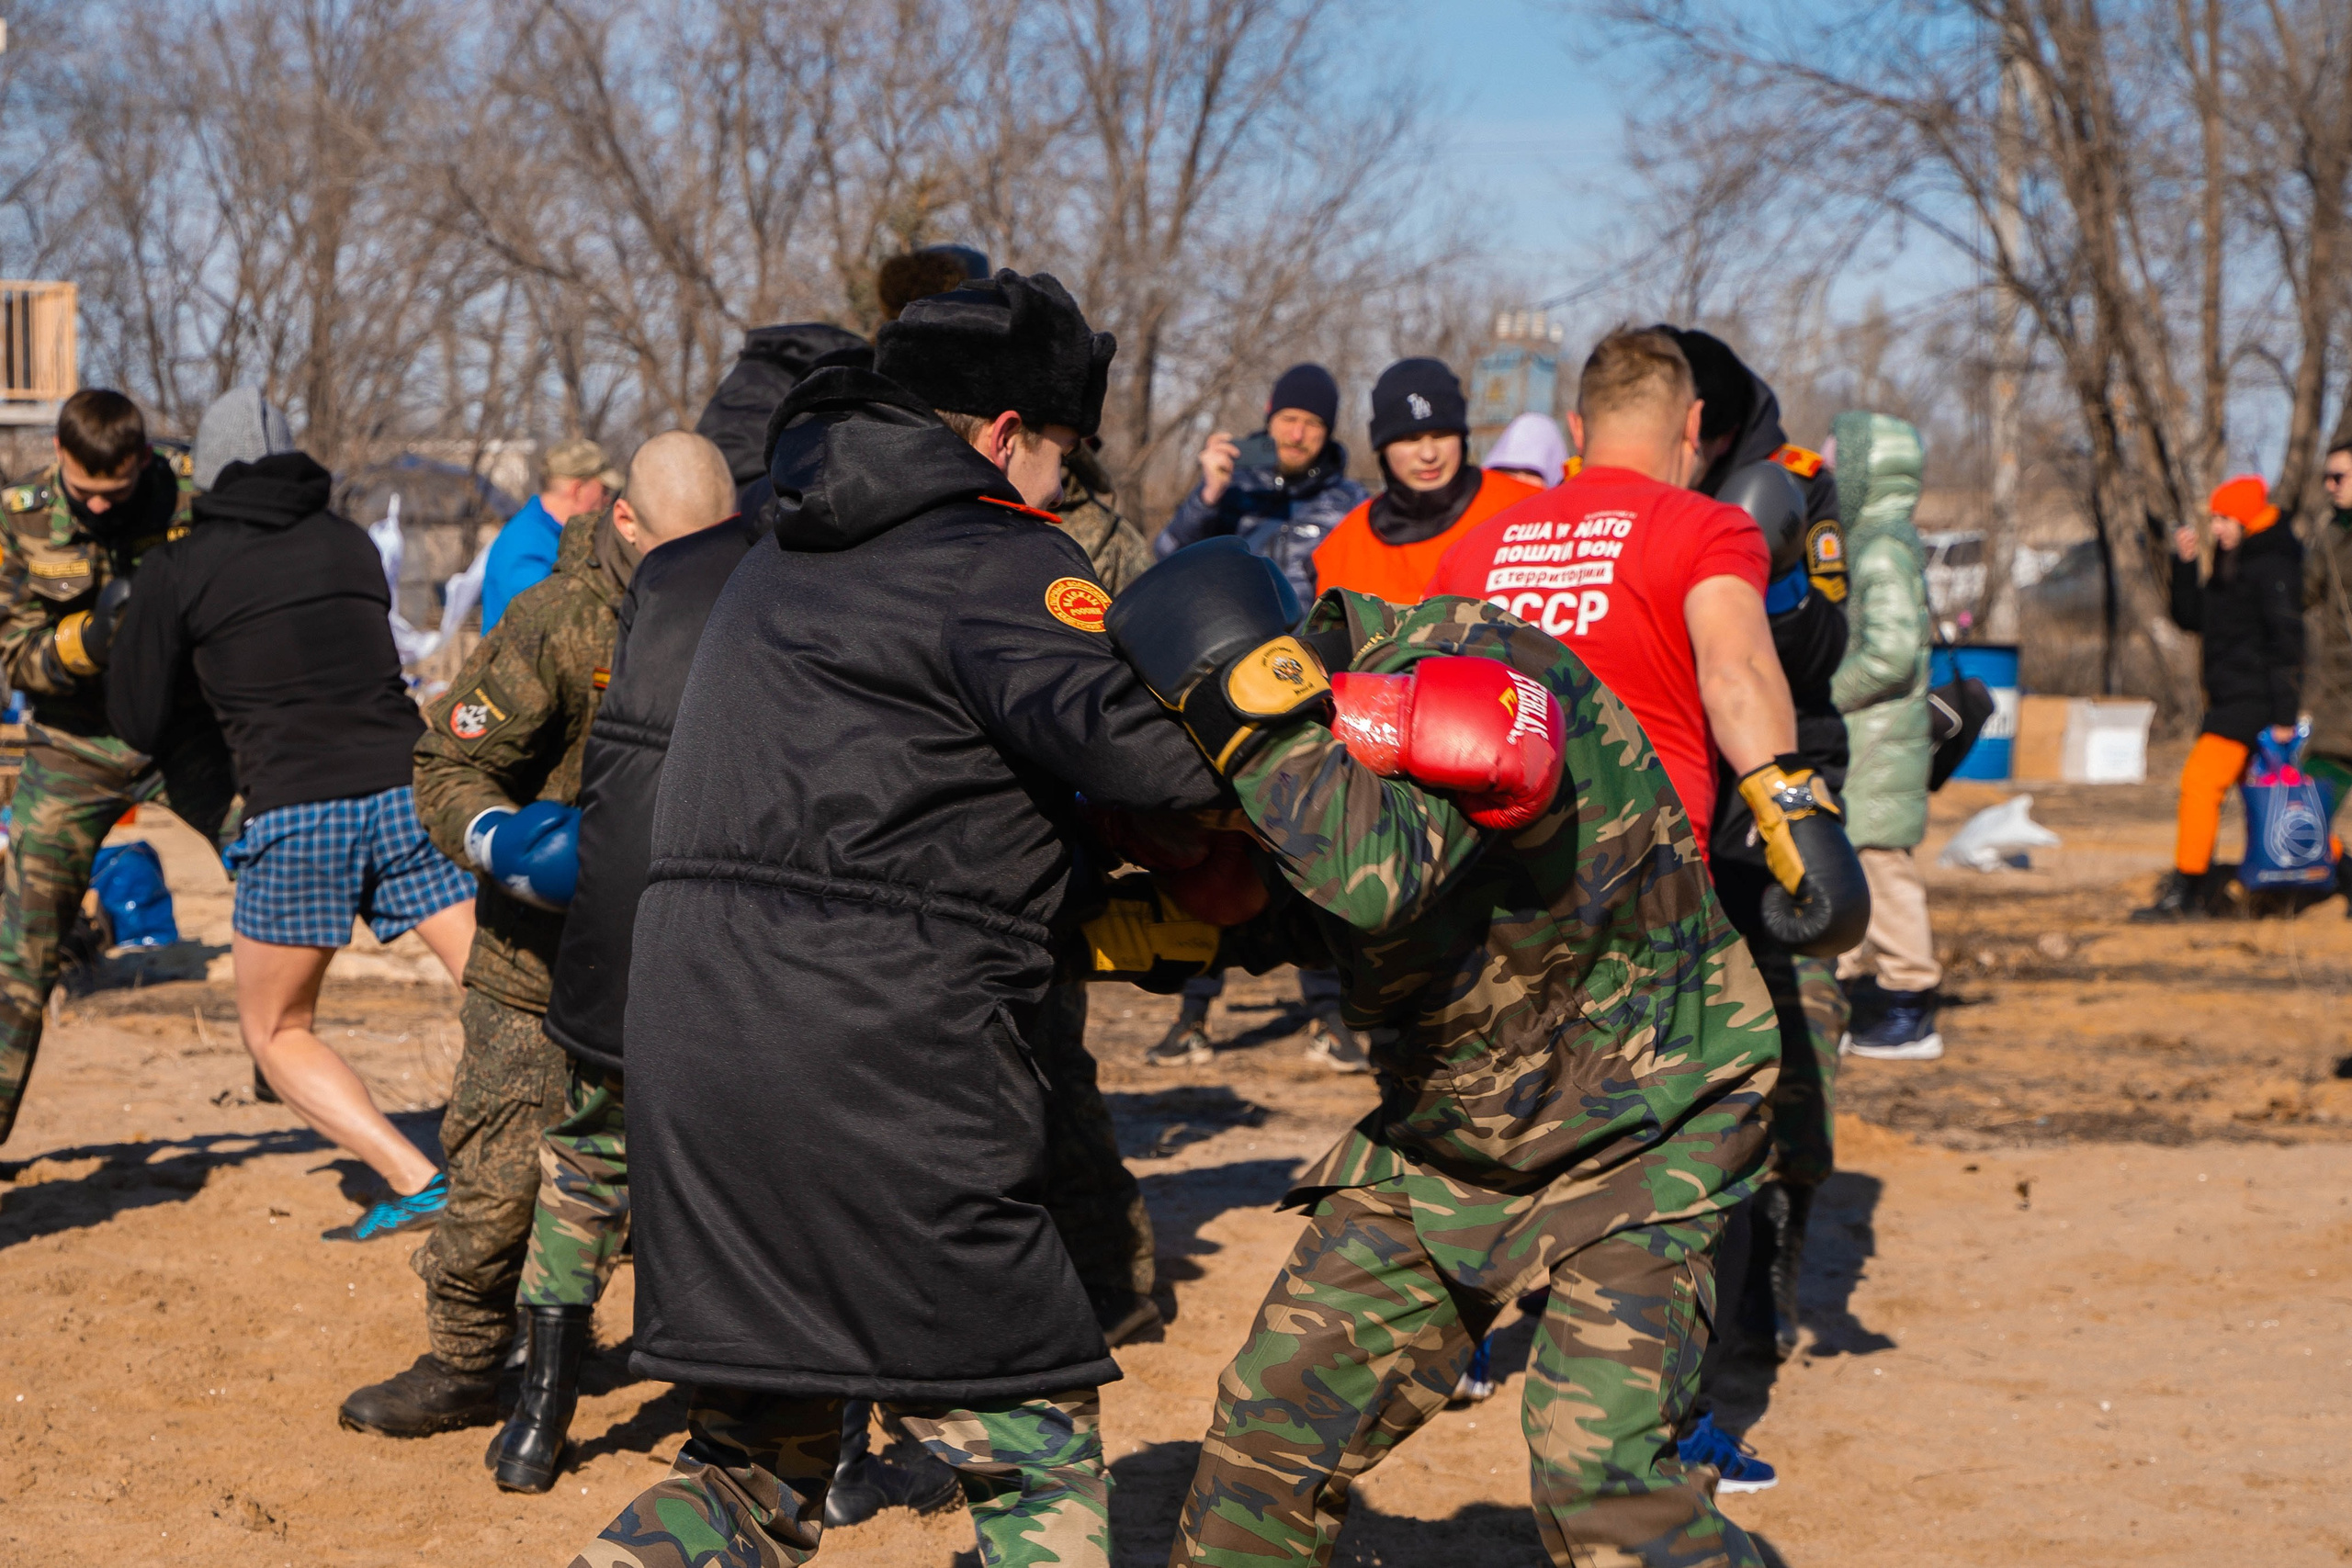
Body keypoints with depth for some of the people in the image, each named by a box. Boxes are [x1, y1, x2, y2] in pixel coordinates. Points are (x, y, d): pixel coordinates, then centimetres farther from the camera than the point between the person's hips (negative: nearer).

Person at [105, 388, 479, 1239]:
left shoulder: (178, 571, 5)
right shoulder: (350, 543, 16)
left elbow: (139, 723, 11)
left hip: (294, 813, -3)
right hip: (407, 788, 3)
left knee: (276, 1034, 15)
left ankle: (415, 1180, 0)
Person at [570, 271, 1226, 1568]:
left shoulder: (782, 563, 23)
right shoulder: (998, 563, -5)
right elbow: (1130, 742, -19)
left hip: (686, 1045, 8)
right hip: (877, 1070, -8)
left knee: (755, 1460, 17)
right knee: (1038, 1454, 2)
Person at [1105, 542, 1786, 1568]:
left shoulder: (1469, 673, -27)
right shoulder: (1316, 737, -4)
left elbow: (1378, 875, -45)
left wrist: (1254, 732, -35)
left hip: (1635, 1136, -7)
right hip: (1442, 1137, 7)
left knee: (1595, 1471, -20)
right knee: (1276, 1414, 3)